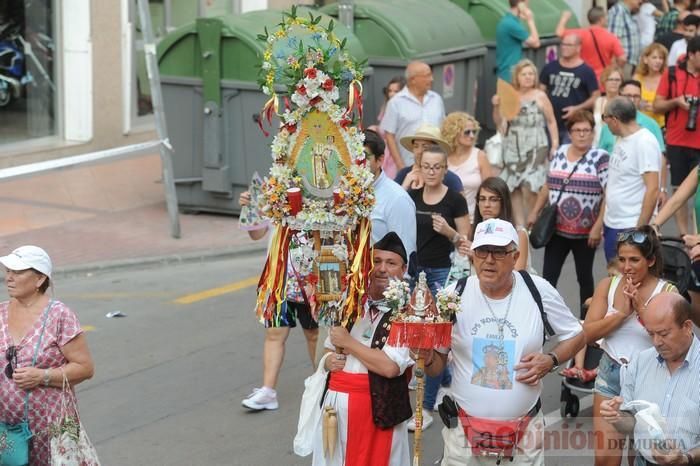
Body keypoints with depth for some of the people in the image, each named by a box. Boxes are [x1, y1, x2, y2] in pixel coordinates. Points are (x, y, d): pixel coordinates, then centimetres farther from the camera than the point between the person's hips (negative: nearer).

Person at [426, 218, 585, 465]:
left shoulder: (538, 291, -8)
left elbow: (575, 335, 7)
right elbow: (437, 365, 1)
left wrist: (550, 360, -11)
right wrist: (427, 358, -22)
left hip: (523, 428, 0)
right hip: (465, 426, 0)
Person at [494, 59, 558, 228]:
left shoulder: (540, 96, 1)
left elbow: (551, 122, 5)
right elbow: (499, 123, 10)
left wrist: (555, 144, -1)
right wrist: (496, 107, -6)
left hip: (534, 149, -4)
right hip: (513, 149, 4)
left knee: (529, 188, -14)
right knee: (513, 188, 2)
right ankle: (519, 225, 9)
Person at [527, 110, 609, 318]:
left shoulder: (601, 158, -9)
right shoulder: (559, 154, 7)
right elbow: (548, 186, 17)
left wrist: (598, 227, -18)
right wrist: (535, 212, 14)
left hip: (585, 232, -4)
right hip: (557, 229, 4)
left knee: (584, 277, 10)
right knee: (548, 276, 0)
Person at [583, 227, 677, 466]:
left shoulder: (667, 292, -10)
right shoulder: (607, 286, -2)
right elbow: (588, 333, -7)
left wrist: (642, 308, -22)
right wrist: (622, 312, -18)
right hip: (610, 374, 2)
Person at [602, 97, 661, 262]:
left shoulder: (644, 142, -14)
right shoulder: (621, 140, 12)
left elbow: (652, 189, -19)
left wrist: (640, 229, -21)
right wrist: (603, 221, 14)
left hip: (631, 228, -9)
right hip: (611, 224, 9)